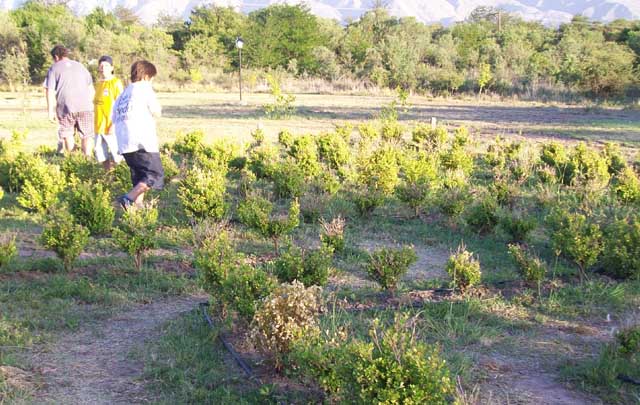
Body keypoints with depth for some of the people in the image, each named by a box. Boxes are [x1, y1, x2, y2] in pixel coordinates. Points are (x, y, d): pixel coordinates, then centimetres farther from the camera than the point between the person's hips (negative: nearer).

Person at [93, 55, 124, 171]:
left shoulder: (116, 83, -7)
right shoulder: (98, 84, 12)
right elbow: (96, 104, 17)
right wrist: (95, 124, 15)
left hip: (110, 127, -7)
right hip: (99, 126, 7)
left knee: (117, 157, -4)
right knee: (101, 155, 9)